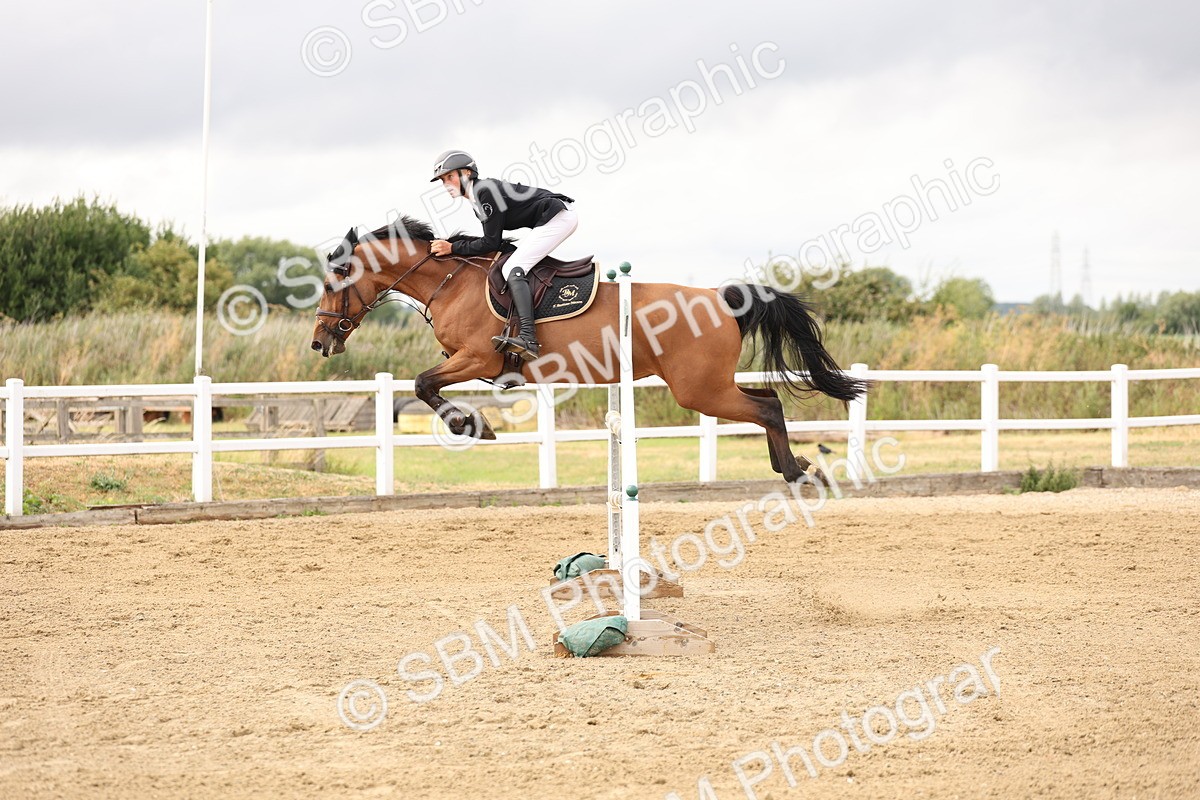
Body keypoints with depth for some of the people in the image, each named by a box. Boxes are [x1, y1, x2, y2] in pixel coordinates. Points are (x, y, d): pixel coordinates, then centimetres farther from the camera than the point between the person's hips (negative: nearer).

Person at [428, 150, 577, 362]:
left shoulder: (486, 192, -17)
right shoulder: (478, 196, 13)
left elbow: (491, 243, -17)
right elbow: (492, 241, 18)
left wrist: (453, 248, -13)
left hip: (558, 217, -11)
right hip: (558, 218, 11)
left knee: (513, 269, -19)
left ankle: (528, 338, -34)